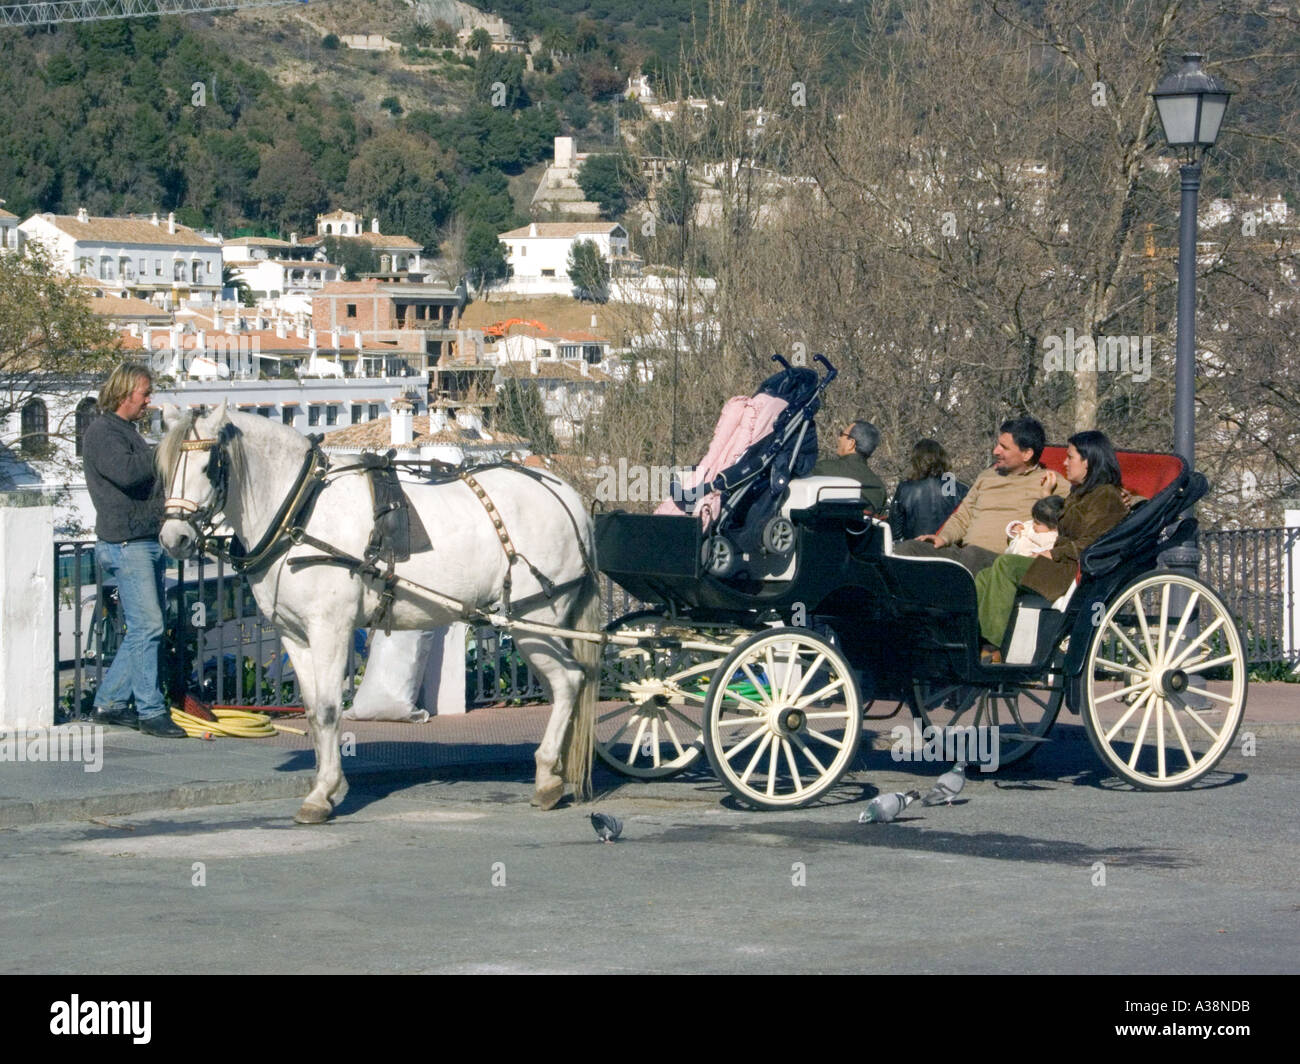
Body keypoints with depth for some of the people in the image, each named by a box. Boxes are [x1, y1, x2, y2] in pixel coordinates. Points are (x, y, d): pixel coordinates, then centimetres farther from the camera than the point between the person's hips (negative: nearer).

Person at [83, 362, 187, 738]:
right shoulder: (103, 431, -9)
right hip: (124, 543, -10)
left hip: (147, 542, 10)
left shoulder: (127, 432, 21)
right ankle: (151, 711, -7)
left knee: (143, 628, 11)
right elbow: (126, 473, -26)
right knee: (147, 625, -11)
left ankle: (109, 703, 18)